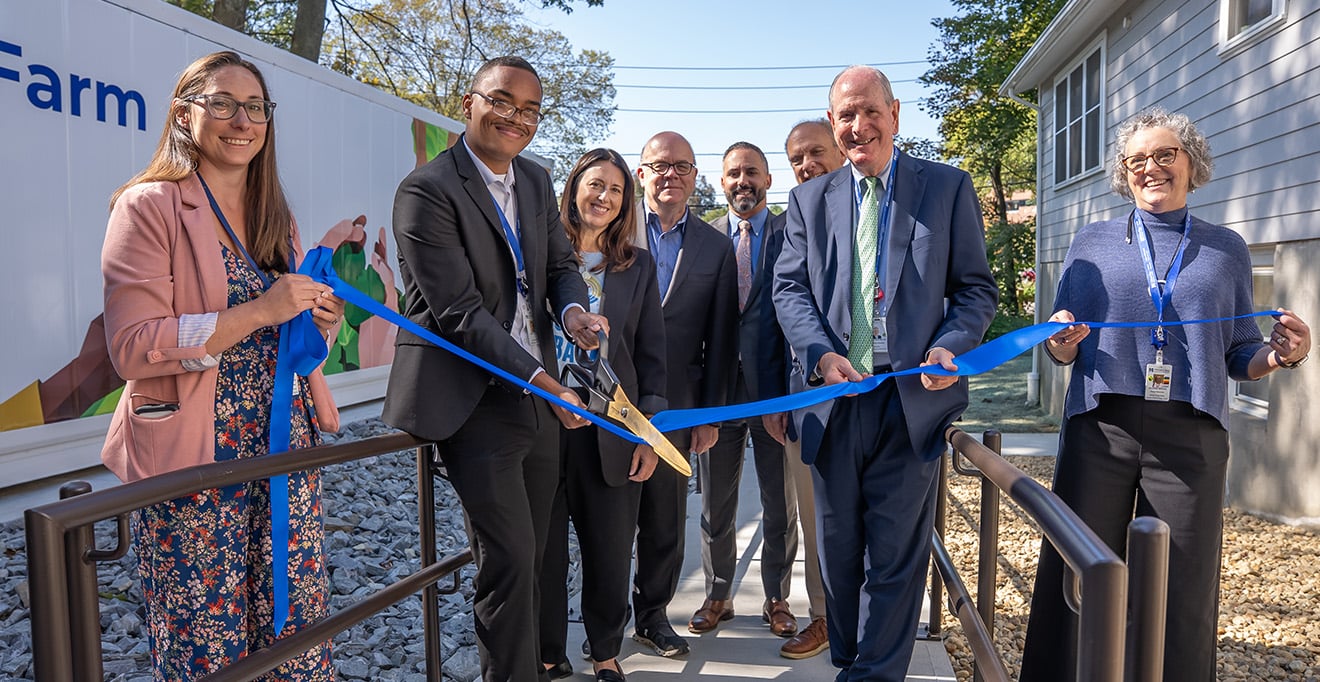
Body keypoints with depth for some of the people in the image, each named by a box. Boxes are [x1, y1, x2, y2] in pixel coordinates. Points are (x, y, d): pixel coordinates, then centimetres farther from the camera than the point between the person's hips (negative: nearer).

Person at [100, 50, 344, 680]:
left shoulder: (276, 216, 15)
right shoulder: (149, 205, -5)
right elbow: (132, 347, -13)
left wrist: (318, 316, 3)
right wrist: (258, 311, -20)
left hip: (287, 450, 6)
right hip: (195, 462, -5)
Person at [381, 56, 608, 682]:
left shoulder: (536, 181, 10)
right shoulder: (427, 190, -13)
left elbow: (561, 264, 15)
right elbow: (459, 313, -19)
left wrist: (573, 309, -10)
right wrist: (547, 383, -22)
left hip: (538, 395, 7)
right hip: (475, 400, -7)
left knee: (531, 554, 17)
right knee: (508, 559, -3)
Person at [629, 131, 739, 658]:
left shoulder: (716, 247, 8)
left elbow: (720, 339, 7)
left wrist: (710, 415, 5)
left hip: (675, 406, 2)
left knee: (666, 521, 12)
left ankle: (652, 614, 31)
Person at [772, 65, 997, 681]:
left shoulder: (948, 188, 5)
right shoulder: (808, 198, 11)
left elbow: (976, 288, 4)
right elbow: (790, 288, 3)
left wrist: (949, 347, -15)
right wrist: (822, 354, -15)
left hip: (914, 397, -2)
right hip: (834, 397, 3)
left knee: (896, 556, 4)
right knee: (838, 552, 14)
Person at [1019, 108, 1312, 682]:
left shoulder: (1226, 250, 13)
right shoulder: (1092, 243, 11)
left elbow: (1239, 356, 13)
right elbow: (1062, 350, 9)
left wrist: (1283, 354, -7)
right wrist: (1061, 344, -12)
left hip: (1191, 437, 1)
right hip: (1099, 428, 0)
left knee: (1184, 592, 5)